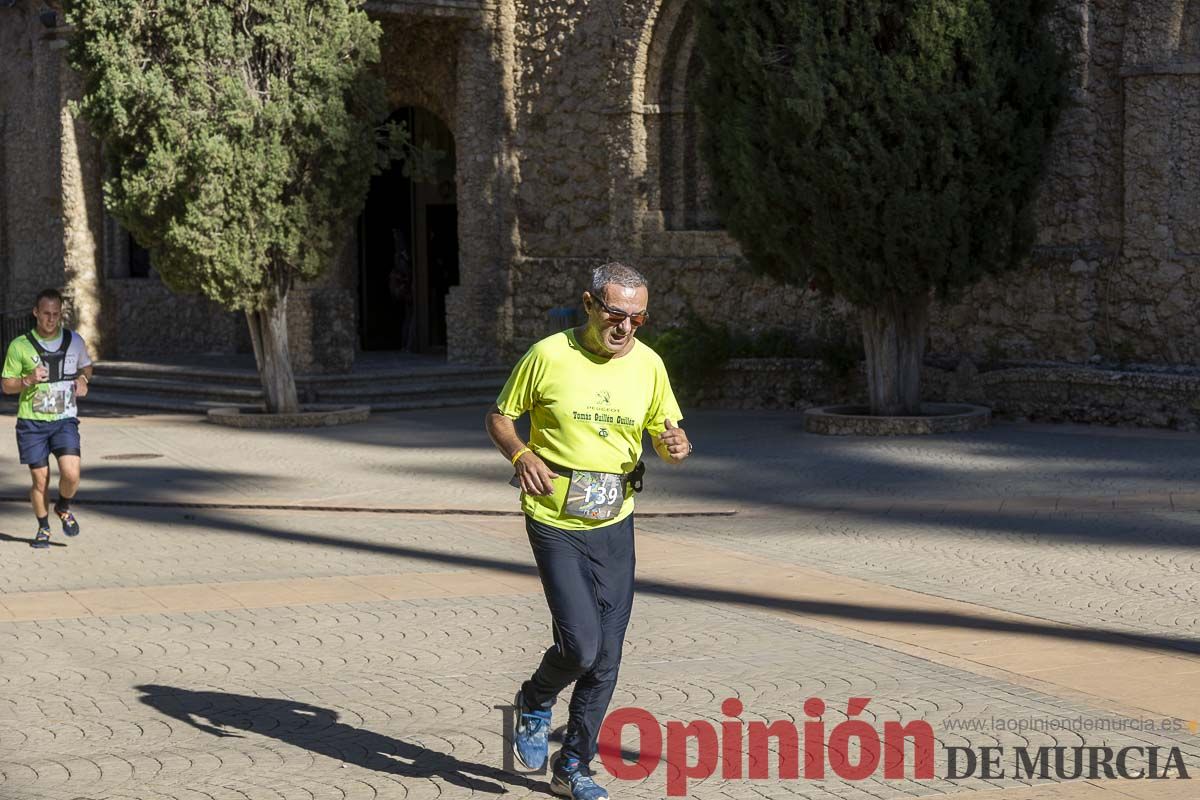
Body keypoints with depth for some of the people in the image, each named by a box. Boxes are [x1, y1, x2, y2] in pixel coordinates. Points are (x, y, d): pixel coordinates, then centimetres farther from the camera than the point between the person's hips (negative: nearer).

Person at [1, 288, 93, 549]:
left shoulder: (74, 341, 3)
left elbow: (86, 366, 22)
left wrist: (82, 379, -1)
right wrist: (29, 380, -18)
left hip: (65, 420, 1)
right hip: (31, 422, -1)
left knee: (71, 475, -16)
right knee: (40, 481, 1)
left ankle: (63, 508, 17)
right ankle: (43, 529, 24)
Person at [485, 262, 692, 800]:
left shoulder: (648, 364, 2)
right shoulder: (548, 356, -9)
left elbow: (667, 436, 12)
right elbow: (498, 418, 2)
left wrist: (677, 445, -12)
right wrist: (521, 455, -18)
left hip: (615, 525, 4)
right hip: (555, 523, -4)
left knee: (606, 659, 6)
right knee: (580, 645, -15)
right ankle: (535, 704, 19)